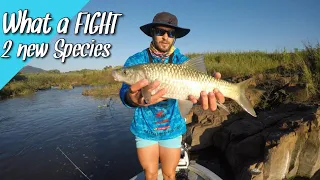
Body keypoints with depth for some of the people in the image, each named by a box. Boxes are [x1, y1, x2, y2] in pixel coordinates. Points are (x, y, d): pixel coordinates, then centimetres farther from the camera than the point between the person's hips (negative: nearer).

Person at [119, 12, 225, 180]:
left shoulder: (181, 60, -6)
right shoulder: (136, 61, -11)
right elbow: (125, 92, -26)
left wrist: (204, 92, -49)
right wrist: (133, 98, -51)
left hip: (172, 128, 1)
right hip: (145, 129, -1)